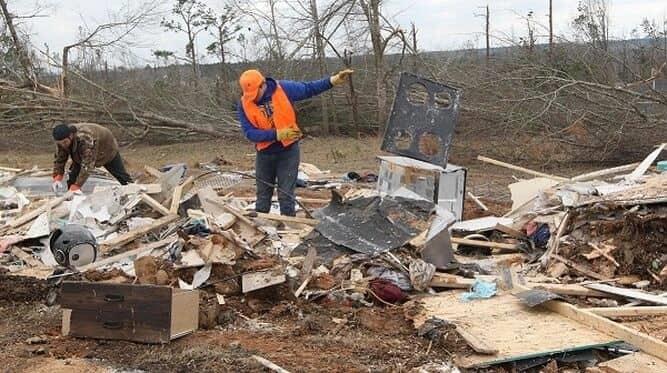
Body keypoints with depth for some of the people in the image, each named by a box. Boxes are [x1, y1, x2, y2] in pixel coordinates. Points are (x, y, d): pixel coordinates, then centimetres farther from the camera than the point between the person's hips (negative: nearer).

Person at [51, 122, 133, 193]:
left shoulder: (85, 138, -47)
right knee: (72, 179, -11)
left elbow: (87, 164, -47)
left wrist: (77, 185, -48)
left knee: (122, 177, 6)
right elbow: (59, 160, -15)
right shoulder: (62, 140, -26)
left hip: (107, 150, -5)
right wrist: (57, 178, -30)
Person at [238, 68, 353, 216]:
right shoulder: (244, 104, -12)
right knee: (263, 196, 14)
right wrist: (277, 134, -27)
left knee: (286, 195, 0)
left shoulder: (284, 89, -12)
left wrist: (333, 80, -7)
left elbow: (309, 88, 0)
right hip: (264, 154, 2)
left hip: (288, 151, -2)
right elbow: (250, 133, -17)